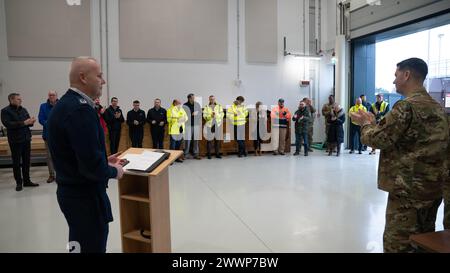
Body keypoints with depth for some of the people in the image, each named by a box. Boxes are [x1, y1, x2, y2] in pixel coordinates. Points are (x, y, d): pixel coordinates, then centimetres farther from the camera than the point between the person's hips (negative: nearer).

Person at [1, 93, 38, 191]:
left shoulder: (23, 110, 11)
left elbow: (28, 123, 14)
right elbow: (8, 124, -18)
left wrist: (31, 122, -10)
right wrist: (24, 123, -22)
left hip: (26, 139, 5)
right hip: (15, 141, -5)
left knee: (26, 161, 9)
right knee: (16, 162, 4)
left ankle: (27, 181, 18)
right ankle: (19, 182, 12)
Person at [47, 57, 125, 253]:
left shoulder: (64, 104, 8)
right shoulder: (80, 109, -23)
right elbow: (92, 165, -28)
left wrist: (104, 160, 12)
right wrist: (114, 171, -10)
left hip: (70, 191, 10)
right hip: (86, 195, -10)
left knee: (79, 245, 23)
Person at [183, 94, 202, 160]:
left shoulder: (197, 104, 9)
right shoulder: (185, 106, -2)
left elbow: (200, 112, 13)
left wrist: (197, 113, -6)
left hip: (196, 124, 3)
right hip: (188, 125, -3)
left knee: (196, 140, 7)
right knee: (187, 140, -3)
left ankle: (196, 154, 15)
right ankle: (186, 154, 7)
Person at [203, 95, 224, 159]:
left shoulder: (219, 106, 10)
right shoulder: (206, 107, 6)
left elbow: (222, 114, 1)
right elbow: (204, 116, -3)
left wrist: (216, 114, -17)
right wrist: (211, 115, -19)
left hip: (217, 125, 2)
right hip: (209, 125, -2)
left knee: (217, 140, 3)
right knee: (209, 140, -3)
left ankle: (217, 153, 14)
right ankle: (208, 154, 7)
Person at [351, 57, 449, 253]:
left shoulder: (406, 106, -18)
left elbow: (377, 139, -16)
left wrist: (366, 123, 4)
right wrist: (374, 123, 15)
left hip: (409, 188, -9)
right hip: (433, 186, 9)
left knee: (397, 243, 1)